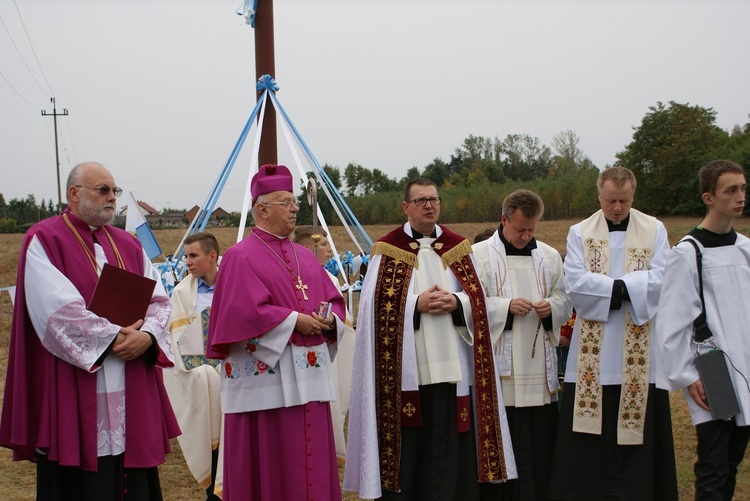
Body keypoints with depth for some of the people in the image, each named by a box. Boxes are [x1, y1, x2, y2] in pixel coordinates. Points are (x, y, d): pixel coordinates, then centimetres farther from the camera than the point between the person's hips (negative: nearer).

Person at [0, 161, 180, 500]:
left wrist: (147, 336, -13)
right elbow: (58, 310, -14)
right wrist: (113, 337, -14)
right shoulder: (44, 241, -2)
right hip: (73, 397, -5)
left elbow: (159, 300, 7)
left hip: (131, 396, 6)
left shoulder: (128, 245, 16)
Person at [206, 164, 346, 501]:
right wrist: (294, 321, -15)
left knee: (311, 458, 9)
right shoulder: (241, 256, -6)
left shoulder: (304, 256, 17)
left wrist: (329, 319, -5)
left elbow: (333, 299, 17)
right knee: (271, 464, -3)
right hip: (266, 378, -7)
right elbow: (244, 312, -17)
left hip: (309, 376, 7)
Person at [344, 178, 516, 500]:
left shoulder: (457, 247, 12)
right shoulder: (389, 249, 2)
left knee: (450, 445, 3)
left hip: (451, 366, 3)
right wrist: (416, 304, -16)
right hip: (405, 367, -3)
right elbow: (376, 304, -4)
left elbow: (477, 299, 9)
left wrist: (456, 302, -11)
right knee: (408, 446, -2)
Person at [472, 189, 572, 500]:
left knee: (541, 442, 5)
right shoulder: (479, 255, -1)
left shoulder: (549, 256, 13)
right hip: (502, 368, -4)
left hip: (541, 368, 4)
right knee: (507, 446, -2)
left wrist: (551, 307, -8)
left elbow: (566, 300, 14)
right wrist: (507, 306, -17)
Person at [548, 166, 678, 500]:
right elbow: (574, 283, -9)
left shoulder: (654, 230, 6)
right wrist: (625, 287, -13)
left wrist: (608, 286, -15)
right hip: (593, 349, 0)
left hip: (639, 349, 0)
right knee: (588, 435, 0)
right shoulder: (580, 233, 6)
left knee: (638, 428, 3)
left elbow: (660, 280, -8)